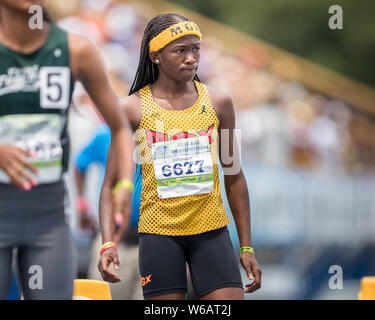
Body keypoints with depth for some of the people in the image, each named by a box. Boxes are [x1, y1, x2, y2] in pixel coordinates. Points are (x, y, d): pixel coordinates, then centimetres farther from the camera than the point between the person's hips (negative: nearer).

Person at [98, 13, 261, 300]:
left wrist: (246, 247, 10)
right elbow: (111, 185, 1)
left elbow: (234, 177, 12)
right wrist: (108, 244, -13)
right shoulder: (132, 109, -1)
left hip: (211, 231, 2)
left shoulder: (218, 103, 5)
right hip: (159, 232, -2)